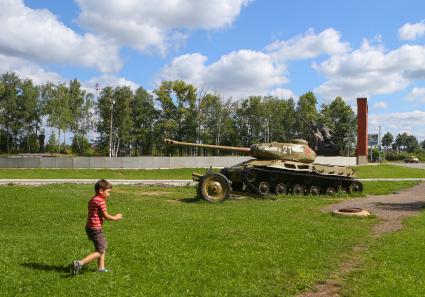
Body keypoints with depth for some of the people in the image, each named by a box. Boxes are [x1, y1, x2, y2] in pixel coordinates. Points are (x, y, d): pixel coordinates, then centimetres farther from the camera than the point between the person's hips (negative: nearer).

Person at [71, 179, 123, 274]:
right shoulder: (101, 201, -16)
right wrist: (116, 217, 2)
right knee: (100, 251, -3)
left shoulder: (91, 200, 11)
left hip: (89, 227, 10)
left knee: (103, 246, 22)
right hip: (96, 229, -10)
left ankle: (101, 268, 27)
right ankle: (80, 263, -12)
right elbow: (106, 216, -16)